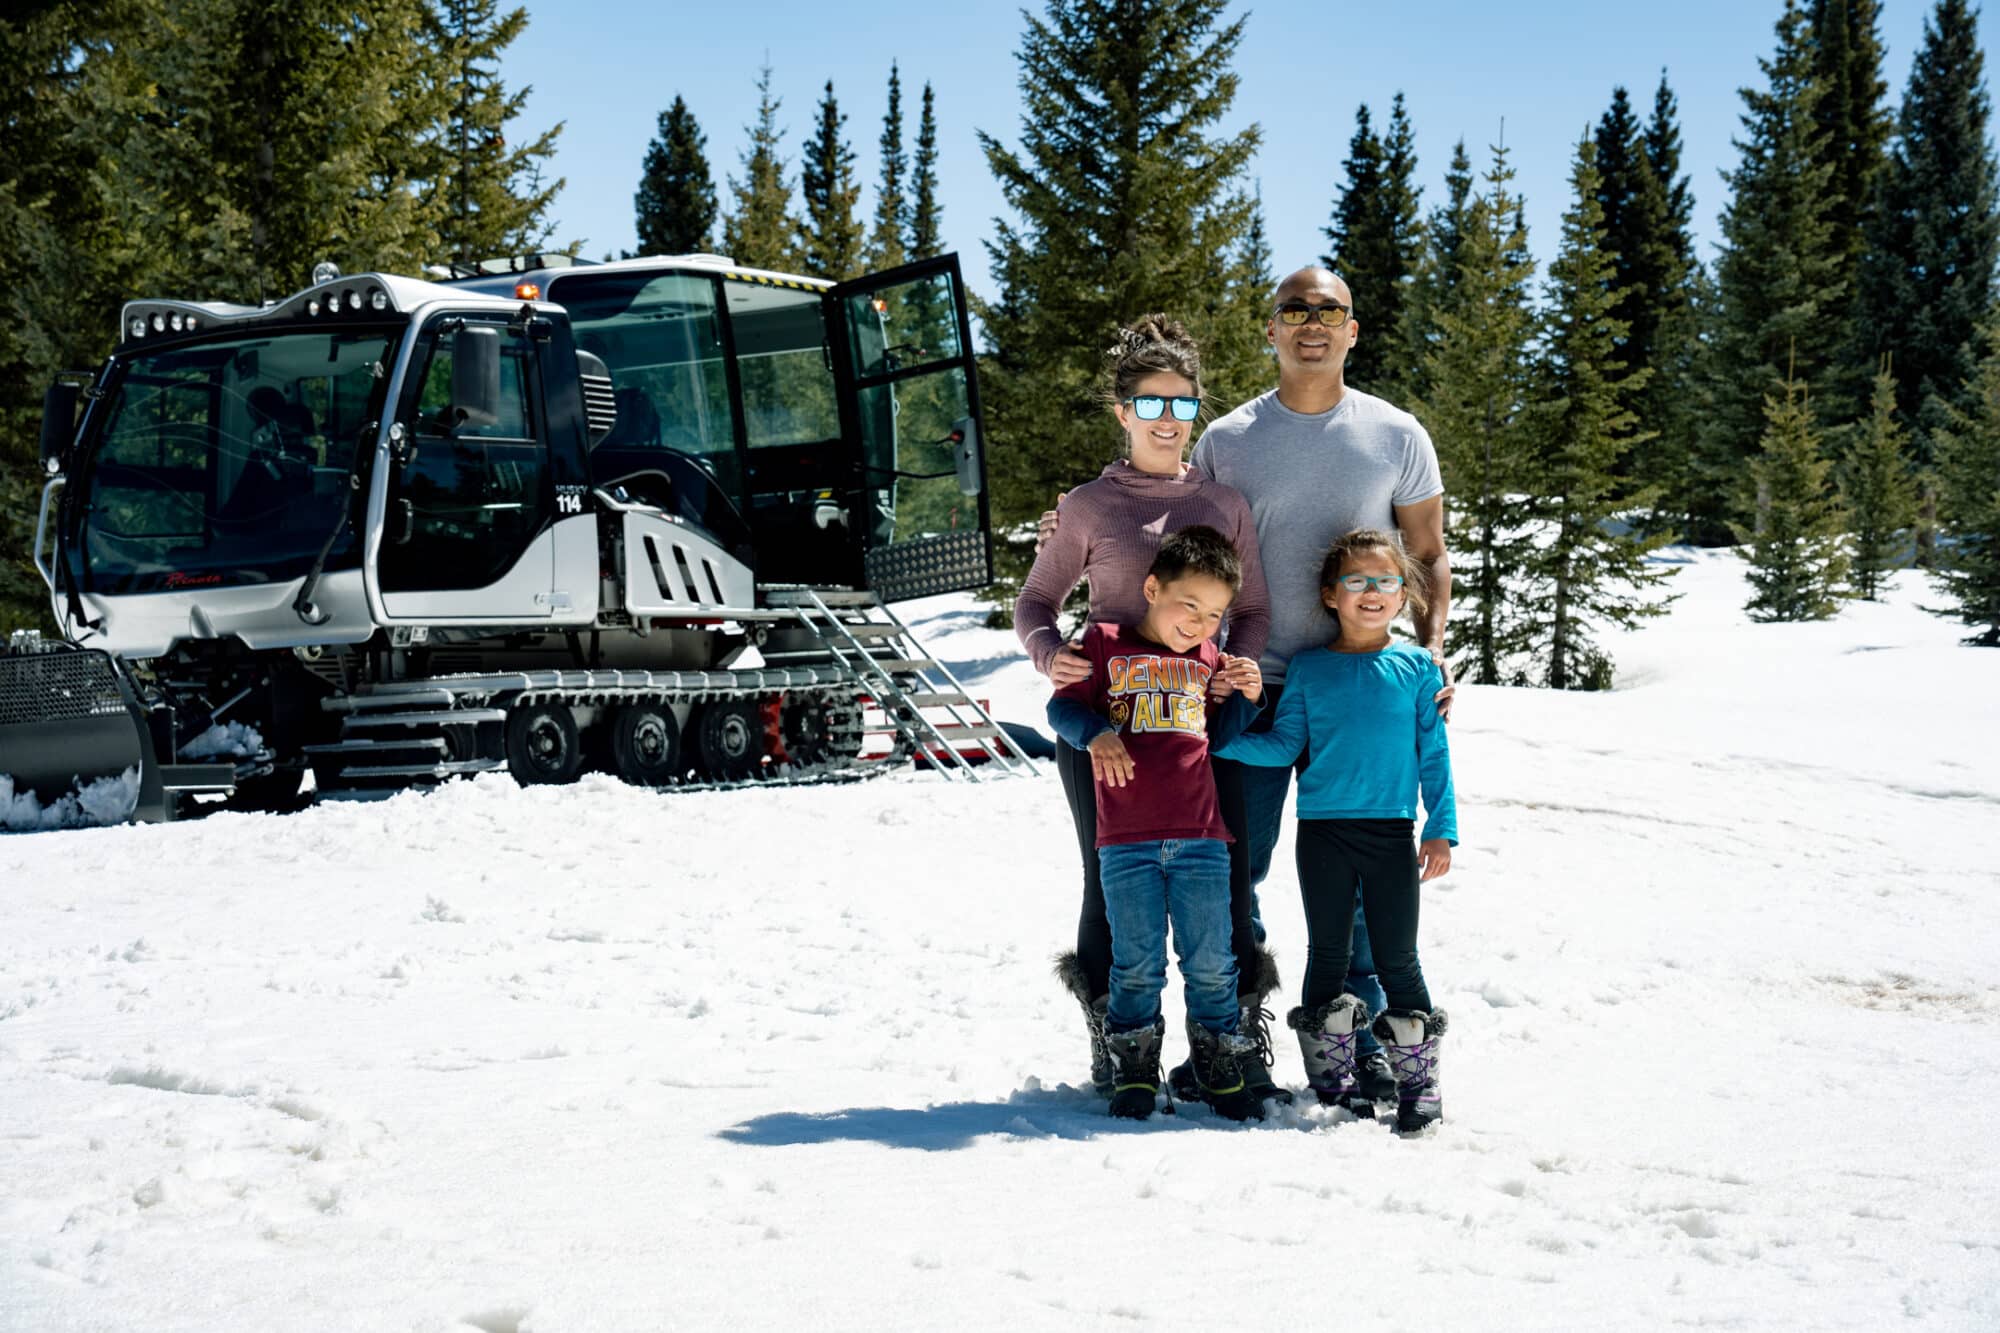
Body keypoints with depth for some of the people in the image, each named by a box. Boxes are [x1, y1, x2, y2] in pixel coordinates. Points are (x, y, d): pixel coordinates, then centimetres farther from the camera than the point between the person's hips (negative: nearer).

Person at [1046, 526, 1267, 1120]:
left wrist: (1245, 698, 4)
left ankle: (1220, 1070, 17)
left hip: (1201, 837, 3)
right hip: (1126, 841, -2)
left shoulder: (1210, 660, 15)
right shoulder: (1106, 645, 5)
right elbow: (1063, 707, 3)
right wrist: (1096, 732, -15)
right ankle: (1133, 1071, 15)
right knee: (1137, 965, 2)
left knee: (1211, 963, 3)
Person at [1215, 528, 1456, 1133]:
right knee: (1328, 953, 7)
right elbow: (1283, 745, 5)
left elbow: (1434, 755, 5)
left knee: (1396, 957, 0)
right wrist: (1214, 740, -5)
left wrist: (1441, 829, -1)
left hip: (1391, 832, -1)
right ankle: (1331, 1077, 17)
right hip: (1322, 830, 1)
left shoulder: (1417, 667, 4)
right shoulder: (1307, 668, 6)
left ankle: (1417, 1082, 10)